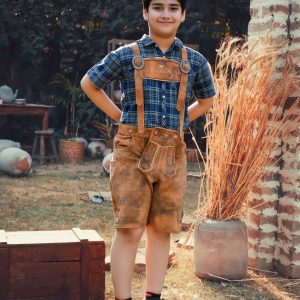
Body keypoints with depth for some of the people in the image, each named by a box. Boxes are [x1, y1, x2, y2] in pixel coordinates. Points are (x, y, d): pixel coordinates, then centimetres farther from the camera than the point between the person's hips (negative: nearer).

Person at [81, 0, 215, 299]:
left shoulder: (195, 61, 9)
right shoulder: (126, 55, 3)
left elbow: (206, 99, 26)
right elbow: (89, 83, 16)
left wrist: (179, 121, 13)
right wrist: (120, 116, 9)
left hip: (172, 153, 3)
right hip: (133, 150, -2)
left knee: (161, 229, 7)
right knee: (130, 229, -6)